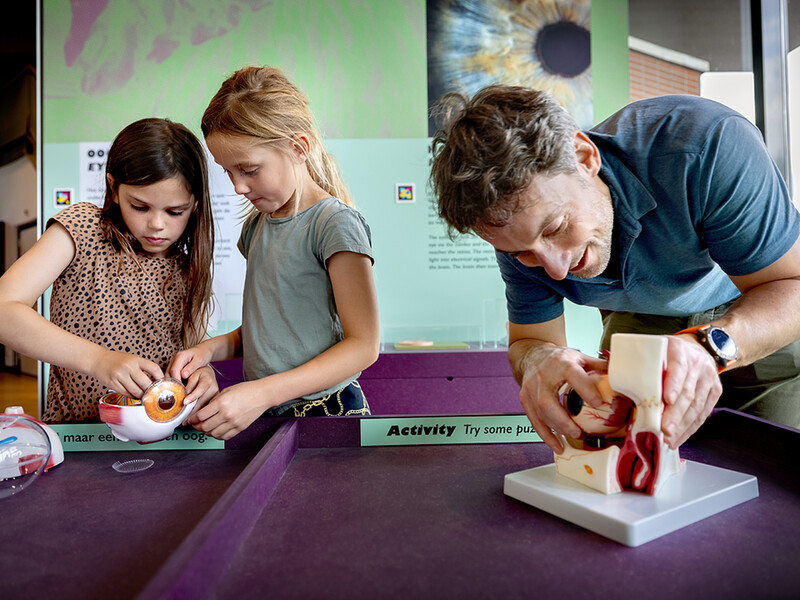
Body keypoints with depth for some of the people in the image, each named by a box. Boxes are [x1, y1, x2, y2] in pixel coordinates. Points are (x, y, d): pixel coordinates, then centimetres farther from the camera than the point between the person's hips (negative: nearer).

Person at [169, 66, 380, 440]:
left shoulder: (335, 222, -11)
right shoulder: (256, 226, 12)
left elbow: (363, 345, -14)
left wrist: (261, 394, -19)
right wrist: (213, 347, 1)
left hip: (326, 413, -5)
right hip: (263, 415, 6)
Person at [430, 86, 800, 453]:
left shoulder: (707, 146, -37)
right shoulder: (517, 226, -25)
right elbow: (528, 340, -15)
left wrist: (709, 345, -50)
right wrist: (535, 359, -41)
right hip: (639, 319, 2)